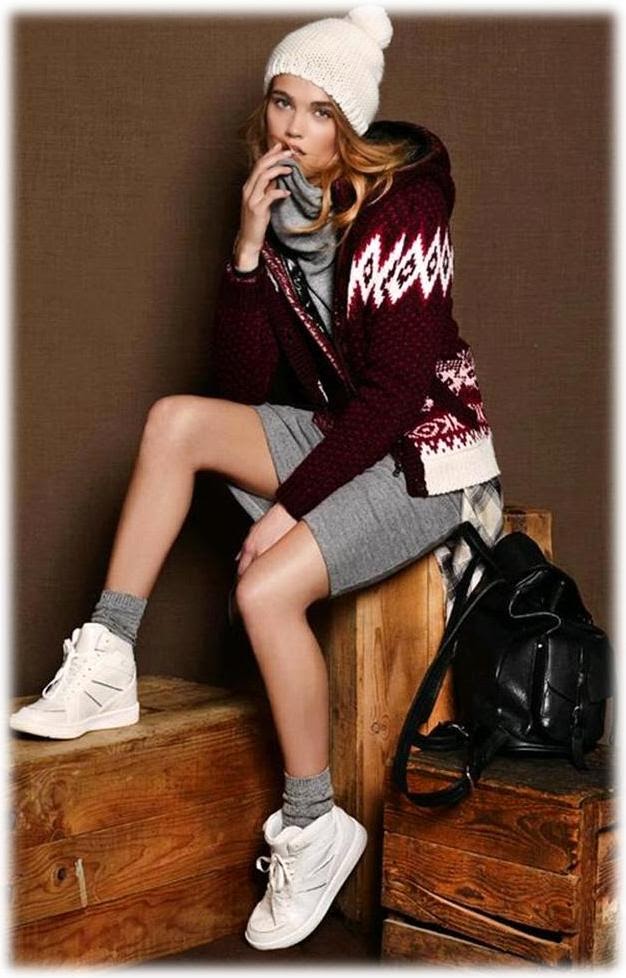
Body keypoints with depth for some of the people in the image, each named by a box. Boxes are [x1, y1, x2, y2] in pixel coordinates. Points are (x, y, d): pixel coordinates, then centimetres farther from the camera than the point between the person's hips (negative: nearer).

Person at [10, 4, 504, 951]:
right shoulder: (280, 211, 2)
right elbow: (244, 383, -3)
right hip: (336, 435, 7)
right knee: (177, 418, -14)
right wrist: (247, 249, -14)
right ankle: (105, 669, -12)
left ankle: (315, 826, -7)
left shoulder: (398, 212, -18)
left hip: (424, 456, -7)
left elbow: (395, 394, -21)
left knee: (265, 588, -25)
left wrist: (289, 504, -21)